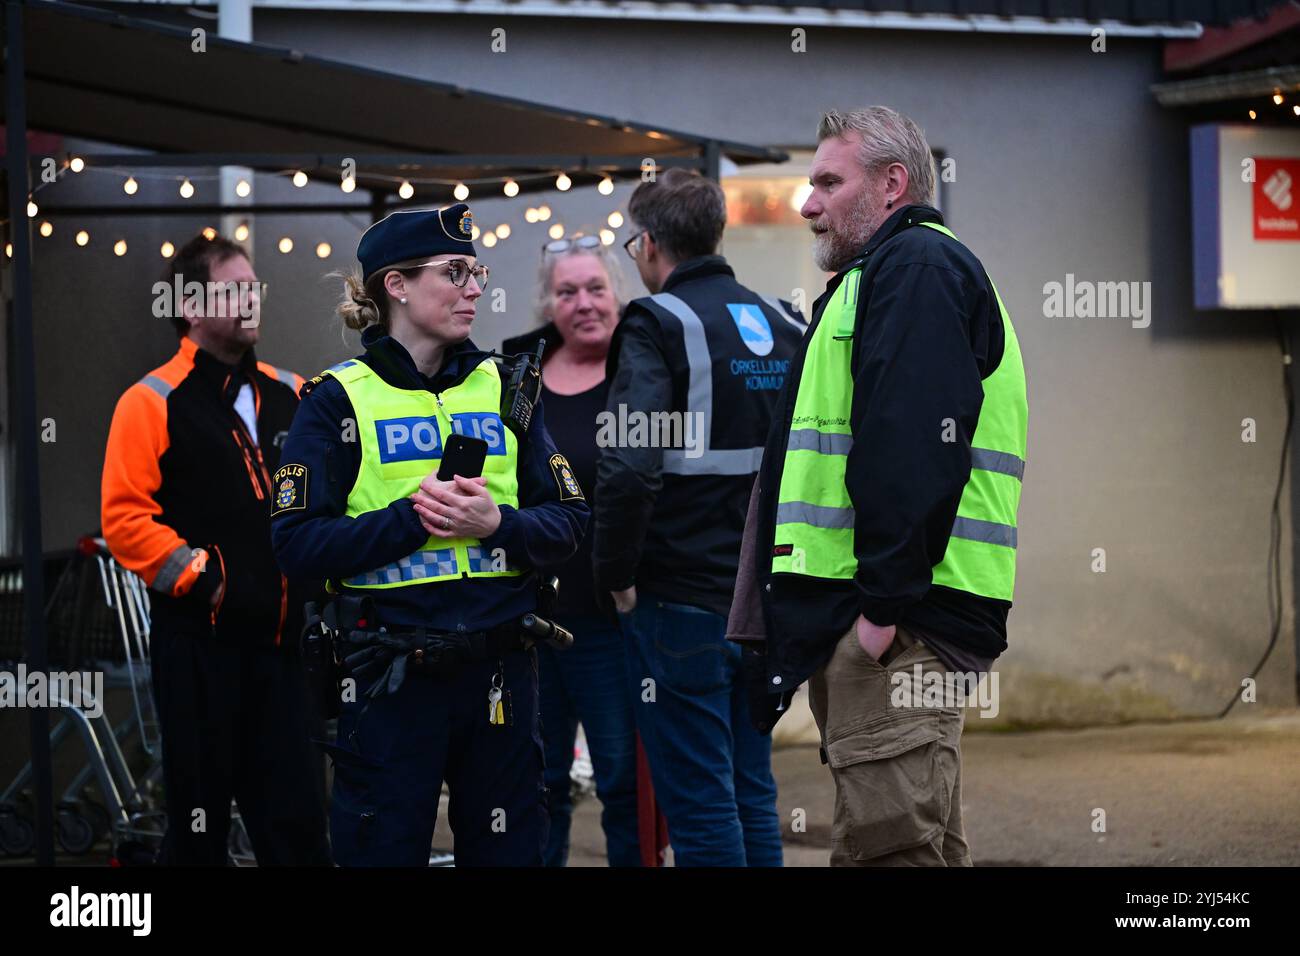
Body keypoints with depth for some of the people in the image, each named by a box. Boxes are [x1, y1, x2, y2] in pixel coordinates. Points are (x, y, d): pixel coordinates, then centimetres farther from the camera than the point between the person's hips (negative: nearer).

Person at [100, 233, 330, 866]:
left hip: (282, 643, 5)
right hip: (198, 643, -4)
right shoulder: (153, 403, -4)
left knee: (297, 820, 4)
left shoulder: (291, 396, 12)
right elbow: (125, 518, -10)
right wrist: (200, 576, -15)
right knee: (199, 823, 4)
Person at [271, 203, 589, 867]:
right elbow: (297, 543, -10)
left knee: (508, 850, 9)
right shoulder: (338, 400, -1)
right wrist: (410, 517, -17)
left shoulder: (503, 388, 11)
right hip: (389, 679, -3)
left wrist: (496, 523, -14)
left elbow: (568, 525, 6)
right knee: (383, 851, 3)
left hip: (499, 668, 3)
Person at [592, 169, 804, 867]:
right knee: (752, 796, 15)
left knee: (699, 807, -3)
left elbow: (629, 468, -23)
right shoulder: (784, 328, 11)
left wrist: (616, 574, -11)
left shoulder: (658, 325, -11)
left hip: (680, 600, -7)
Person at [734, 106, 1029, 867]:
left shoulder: (915, 266, -8)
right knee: (926, 844, 12)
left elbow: (913, 446, -21)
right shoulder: (898, 269, 26)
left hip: (899, 620, -11)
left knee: (886, 846, -13)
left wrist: (885, 599, -24)